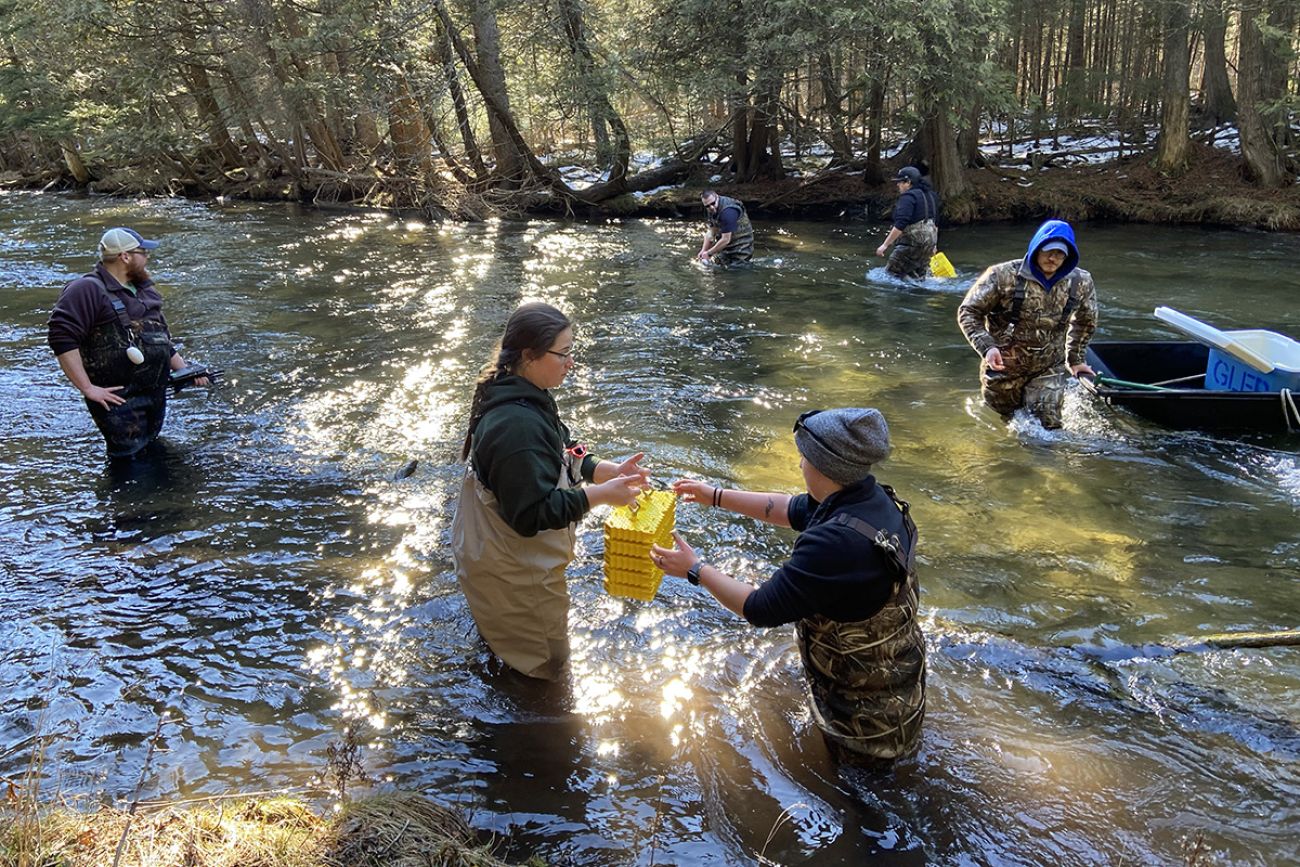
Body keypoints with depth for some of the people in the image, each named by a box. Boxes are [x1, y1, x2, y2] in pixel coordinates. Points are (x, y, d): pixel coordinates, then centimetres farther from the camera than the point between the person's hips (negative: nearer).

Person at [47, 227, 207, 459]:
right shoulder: (88, 290, -12)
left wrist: (185, 369, 13)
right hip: (118, 399, -8)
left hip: (156, 395, 8)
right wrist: (88, 388, -22)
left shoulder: (143, 289, 17)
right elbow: (61, 337, -20)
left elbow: (161, 338, 26)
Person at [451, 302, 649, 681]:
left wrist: (608, 469, -5)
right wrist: (599, 495, -29)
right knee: (548, 663, 12)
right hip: (512, 573, -10)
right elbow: (531, 513, -31)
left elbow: (561, 456, 9)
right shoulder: (517, 425, -35)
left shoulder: (524, 398, -2)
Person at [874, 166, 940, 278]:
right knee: (919, 276, 16)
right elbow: (935, 222, 23)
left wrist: (885, 245, -22)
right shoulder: (930, 195, 15)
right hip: (928, 243, 10)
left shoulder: (908, 197, -15)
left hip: (912, 243, -10)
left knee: (891, 274, -6)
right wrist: (933, 244, 31)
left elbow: (900, 225, -23)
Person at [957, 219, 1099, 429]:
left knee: (1048, 426, -3)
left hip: (1048, 370, 2)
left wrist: (1075, 358, 17)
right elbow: (968, 312, -13)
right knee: (1005, 418, 15)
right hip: (1003, 367, -2)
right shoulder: (1004, 276, -18)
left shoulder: (1081, 283, -7)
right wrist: (987, 347, -25)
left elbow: (1085, 321, 13)